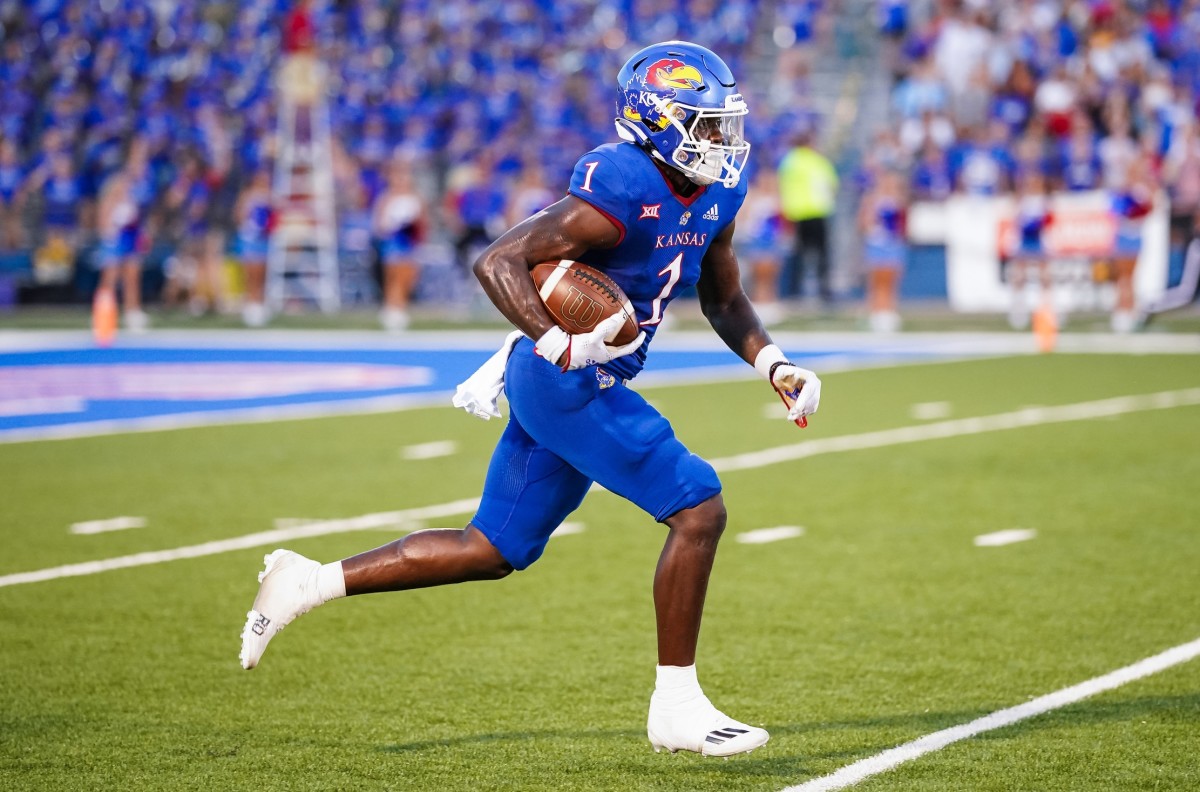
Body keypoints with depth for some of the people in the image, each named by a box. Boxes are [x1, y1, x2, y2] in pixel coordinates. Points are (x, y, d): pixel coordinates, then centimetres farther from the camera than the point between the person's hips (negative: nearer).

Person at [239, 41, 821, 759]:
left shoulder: (716, 195, 7)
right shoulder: (620, 194, -22)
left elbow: (724, 299, 20)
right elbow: (498, 262, -23)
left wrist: (773, 364, 5)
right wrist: (560, 344, -35)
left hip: (570, 382, 9)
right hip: (564, 384, -9)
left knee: (492, 552, 14)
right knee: (698, 509, -11)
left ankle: (308, 584, 21)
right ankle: (677, 709, -2)